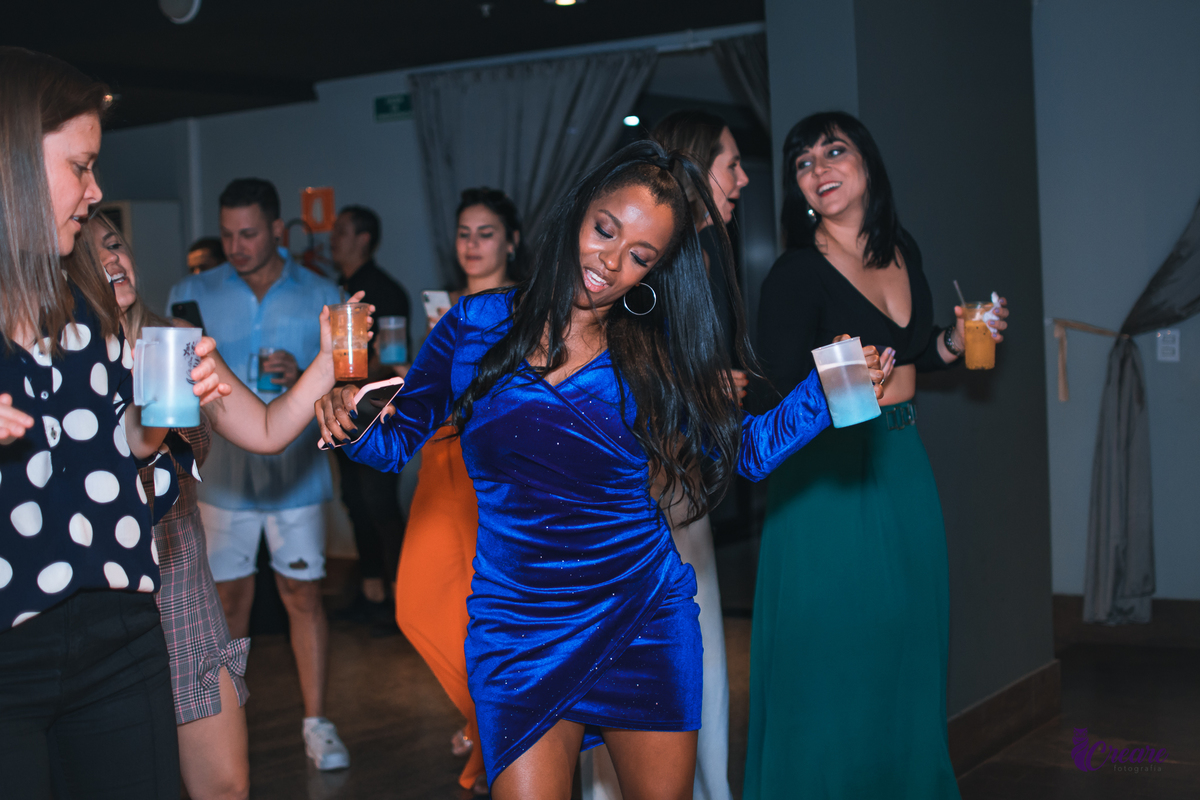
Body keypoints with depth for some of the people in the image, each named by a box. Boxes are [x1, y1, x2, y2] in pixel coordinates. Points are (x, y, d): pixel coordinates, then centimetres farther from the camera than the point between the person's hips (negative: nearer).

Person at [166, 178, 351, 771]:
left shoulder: (321, 297, 2)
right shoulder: (194, 295, 3)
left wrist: (304, 378, -18)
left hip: (295, 471, -1)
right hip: (223, 472, 1)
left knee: (303, 595, 2)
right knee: (228, 596, 8)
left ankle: (315, 721, 11)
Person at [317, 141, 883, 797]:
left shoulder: (652, 355, -1)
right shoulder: (476, 326, -3)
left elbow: (749, 449, -2)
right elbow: (396, 440, 3)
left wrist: (830, 385, -14)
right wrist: (349, 416, -18)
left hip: (646, 620, 2)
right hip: (518, 633, -1)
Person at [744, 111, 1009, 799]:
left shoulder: (904, 251, 8)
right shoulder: (797, 273, -13)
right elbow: (780, 399, -15)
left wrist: (957, 340, 4)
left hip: (904, 464, 7)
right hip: (829, 473, -7)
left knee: (910, 643, 15)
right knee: (836, 655, -2)